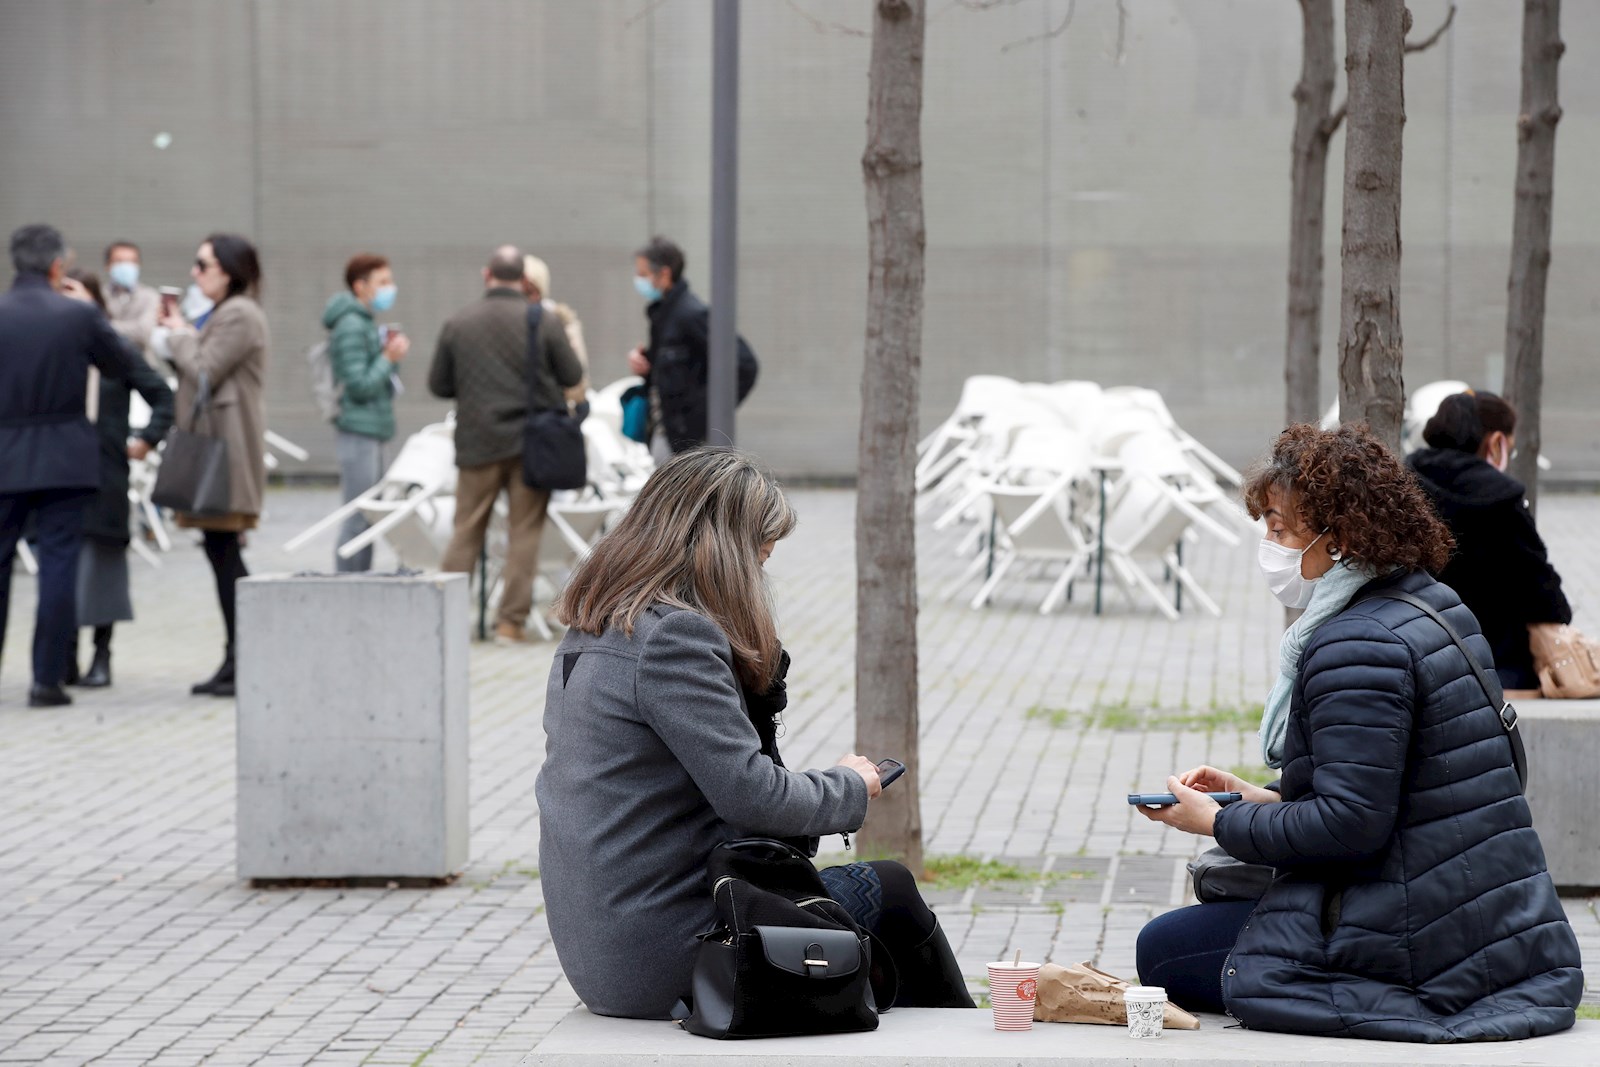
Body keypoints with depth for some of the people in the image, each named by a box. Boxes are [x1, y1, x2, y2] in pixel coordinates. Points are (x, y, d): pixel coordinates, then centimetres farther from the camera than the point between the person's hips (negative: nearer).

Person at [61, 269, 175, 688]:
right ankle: (67, 657, 6)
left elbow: (162, 395, 5)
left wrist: (147, 439, -2)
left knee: (100, 557, 1)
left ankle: (101, 656, 8)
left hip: (104, 474, -2)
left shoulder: (117, 349, 1)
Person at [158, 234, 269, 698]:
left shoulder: (240, 316, -13)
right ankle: (238, 660, 10)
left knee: (224, 550, -10)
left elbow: (203, 372, -17)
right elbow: (196, 370, 20)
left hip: (226, 447, -11)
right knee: (222, 550, 9)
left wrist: (179, 334, -2)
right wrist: (180, 334, 7)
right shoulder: (223, 314, 21)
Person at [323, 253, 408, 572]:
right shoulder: (350, 327, -13)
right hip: (360, 429, -10)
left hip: (371, 430, 10)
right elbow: (360, 386, -18)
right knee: (359, 518, -9)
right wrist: (389, 358, -14)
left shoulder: (364, 324, 19)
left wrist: (389, 355, 6)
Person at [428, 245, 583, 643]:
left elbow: (438, 384, 6)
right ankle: (512, 620, 2)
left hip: (478, 442, 2)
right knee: (525, 532, 4)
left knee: (466, 531, 8)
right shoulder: (544, 322, -6)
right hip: (532, 443, -1)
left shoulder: (458, 323, 0)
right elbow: (572, 376, 1)